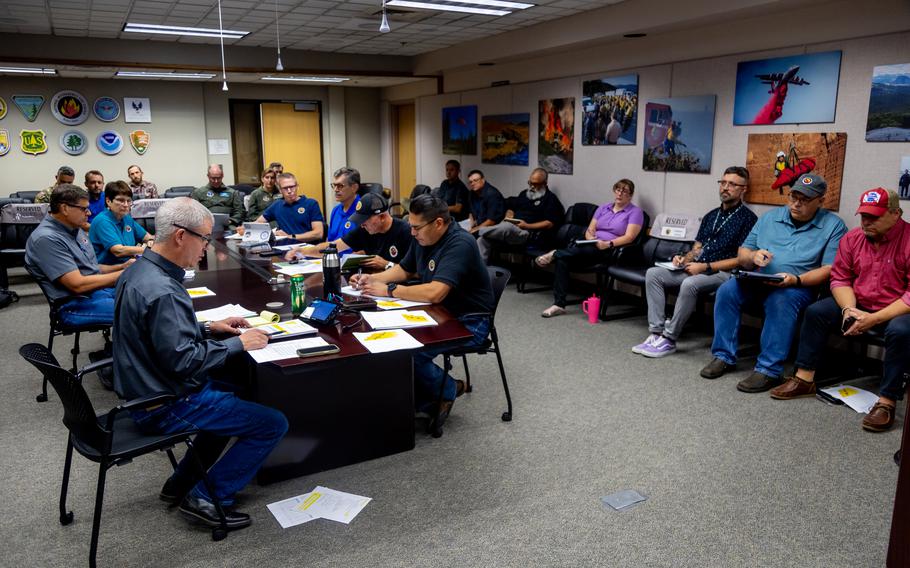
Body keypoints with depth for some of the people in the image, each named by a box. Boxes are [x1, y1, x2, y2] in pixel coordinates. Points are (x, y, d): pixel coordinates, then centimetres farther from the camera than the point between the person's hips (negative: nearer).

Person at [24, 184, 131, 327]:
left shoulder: (74, 229, 12)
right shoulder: (46, 239, -16)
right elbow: (78, 284, -20)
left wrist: (122, 266, 4)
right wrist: (123, 274, -15)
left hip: (100, 289, 9)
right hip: (76, 305, -9)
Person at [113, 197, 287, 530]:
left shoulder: (139, 270, 4)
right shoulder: (162, 291, -29)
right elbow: (183, 360, -29)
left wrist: (208, 328, 8)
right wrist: (238, 343, -18)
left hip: (144, 391, 10)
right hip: (167, 407, -10)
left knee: (237, 396, 29)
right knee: (273, 424, -7)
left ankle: (182, 484, 29)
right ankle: (206, 499, 4)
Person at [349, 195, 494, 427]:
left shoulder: (460, 244, -23)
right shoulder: (423, 238, 5)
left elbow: (434, 293, -33)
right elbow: (404, 270, 22)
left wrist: (389, 290, -22)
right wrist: (373, 279, 4)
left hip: (467, 323, -9)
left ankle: (447, 390, 4)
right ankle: (426, 402, 3)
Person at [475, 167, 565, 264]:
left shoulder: (550, 198, 4)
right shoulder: (524, 193, 25)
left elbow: (550, 224, -7)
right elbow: (511, 208, 31)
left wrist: (527, 226, -16)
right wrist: (508, 217, 6)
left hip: (530, 233, -7)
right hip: (511, 228, 7)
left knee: (507, 227, -39)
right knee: (483, 239, -20)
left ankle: (477, 231, -20)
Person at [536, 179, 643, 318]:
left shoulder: (635, 212, 3)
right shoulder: (603, 208, 21)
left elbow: (629, 237, -9)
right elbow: (590, 229, 14)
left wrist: (608, 244, -23)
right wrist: (590, 238, -10)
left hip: (612, 251, -5)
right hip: (592, 246, 5)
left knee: (580, 250, -38)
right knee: (563, 259, -25)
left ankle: (555, 254, -11)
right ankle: (559, 304, -26)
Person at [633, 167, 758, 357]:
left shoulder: (748, 218, -3)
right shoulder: (711, 216, 21)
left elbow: (741, 259, -10)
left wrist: (705, 266, -15)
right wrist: (684, 259, -2)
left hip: (722, 273, -7)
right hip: (696, 268, 8)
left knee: (690, 284, -37)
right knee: (653, 273, -12)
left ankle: (669, 339, -25)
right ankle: (656, 333, -19)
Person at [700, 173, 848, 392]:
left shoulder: (833, 225, 4)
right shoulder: (771, 217, 16)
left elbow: (830, 269, -7)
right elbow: (742, 254, 14)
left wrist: (796, 279, -23)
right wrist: (753, 256, -11)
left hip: (799, 286, -4)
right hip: (756, 281, 4)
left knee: (781, 300, -36)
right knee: (727, 290, -23)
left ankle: (769, 370, -31)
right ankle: (724, 356, -14)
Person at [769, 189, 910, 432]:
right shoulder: (852, 238, -1)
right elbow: (840, 278, 2)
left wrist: (874, 318, -27)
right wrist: (849, 309, -17)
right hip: (858, 304, 6)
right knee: (815, 311, -10)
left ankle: (886, 401, -23)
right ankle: (804, 378, -5)